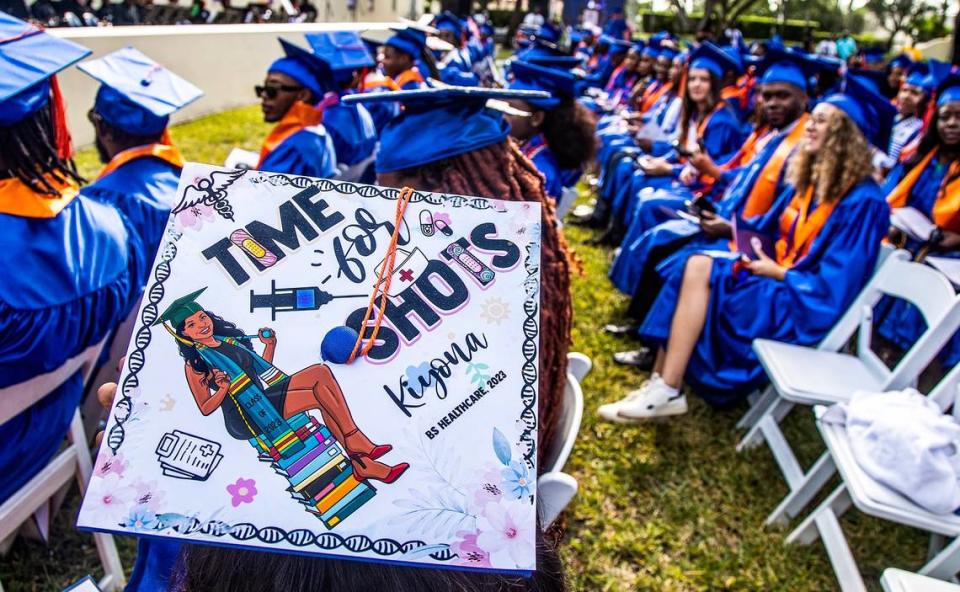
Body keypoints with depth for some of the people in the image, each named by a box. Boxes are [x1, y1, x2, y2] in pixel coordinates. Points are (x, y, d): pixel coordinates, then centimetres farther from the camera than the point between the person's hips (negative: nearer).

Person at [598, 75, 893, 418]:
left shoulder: (863, 202, -17)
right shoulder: (814, 179, 9)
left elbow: (833, 288, -21)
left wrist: (777, 274, -13)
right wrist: (760, 254, -1)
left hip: (805, 307, -8)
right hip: (782, 282, 8)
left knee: (699, 272, -23)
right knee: (695, 265, -13)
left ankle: (666, 393, -17)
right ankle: (660, 385, -18)